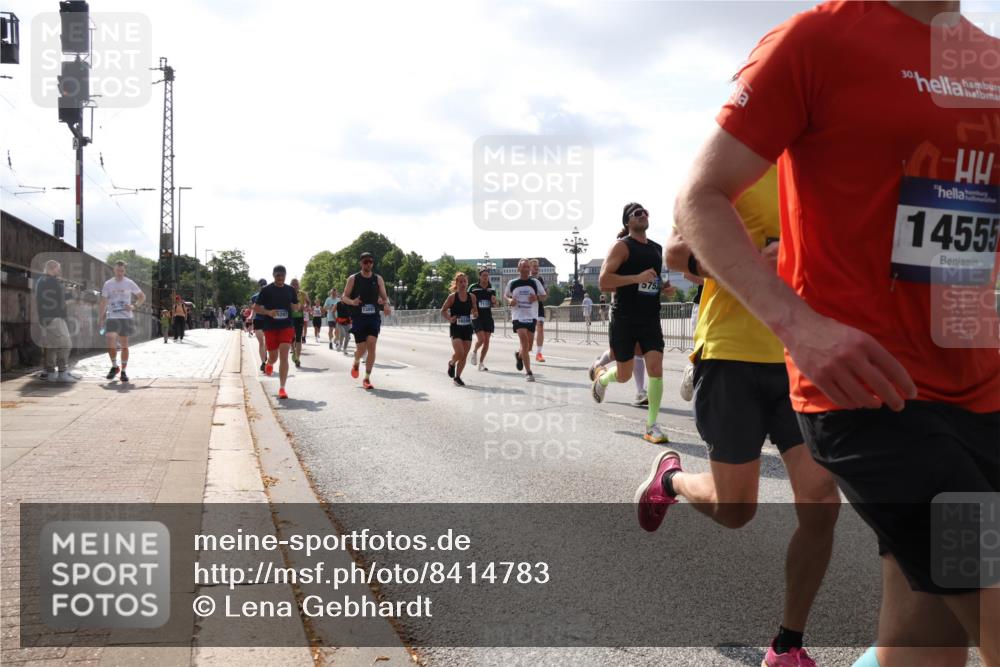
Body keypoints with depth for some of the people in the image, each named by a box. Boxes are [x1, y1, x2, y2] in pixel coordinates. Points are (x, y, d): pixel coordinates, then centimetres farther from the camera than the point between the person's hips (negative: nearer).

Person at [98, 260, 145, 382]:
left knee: (124, 345, 4)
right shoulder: (108, 284, 5)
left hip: (126, 318, 0)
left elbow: (142, 297, 7)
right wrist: (100, 318, 4)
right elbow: (103, 302, 9)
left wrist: (134, 306, -10)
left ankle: (123, 371, 13)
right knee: (109, 340, -17)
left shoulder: (129, 283, 1)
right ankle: (114, 366, 4)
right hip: (111, 317, 1)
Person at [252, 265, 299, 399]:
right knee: (273, 357, 9)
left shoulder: (291, 290, 7)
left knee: (284, 356, -11)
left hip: (286, 326, 1)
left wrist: (298, 307, -8)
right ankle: (269, 364, 49)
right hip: (270, 327, -1)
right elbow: (256, 308, -1)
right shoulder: (266, 290, -1)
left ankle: (282, 388, -9)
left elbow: (295, 307, 16)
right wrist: (268, 312, -19)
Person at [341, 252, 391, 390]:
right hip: (358, 318, -1)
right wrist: (352, 302, -20)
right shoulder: (353, 279, 1)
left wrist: (386, 305, -12)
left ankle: (367, 379, -3)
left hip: (374, 317, 1)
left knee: (372, 346, -12)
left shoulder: (378, 279, 6)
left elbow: (384, 297, 10)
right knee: (361, 349, -3)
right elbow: (344, 297, 2)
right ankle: (356, 363, 35)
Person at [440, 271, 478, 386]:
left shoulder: (472, 297, 4)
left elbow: (475, 312, 14)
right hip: (455, 328, -4)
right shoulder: (452, 297, -6)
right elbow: (443, 311, 1)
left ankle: (457, 377, 20)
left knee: (464, 356, 4)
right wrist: (450, 319, -16)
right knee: (459, 353, -18)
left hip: (467, 328, 4)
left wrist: (475, 313, -8)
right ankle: (451, 363, 16)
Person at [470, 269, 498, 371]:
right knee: (481, 339, -16)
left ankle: (481, 363, 13)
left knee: (486, 341, 2)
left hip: (488, 318, 4)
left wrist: (494, 301, -4)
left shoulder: (492, 289, 9)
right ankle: (475, 352, 17)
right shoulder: (473, 288, -4)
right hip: (477, 317, -4)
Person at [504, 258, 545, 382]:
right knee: (524, 343, -16)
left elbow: (544, 295, 11)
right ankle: (528, 372, -11)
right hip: (518, 316, -2)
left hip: (531, 316, 2)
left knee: (528, 347, 7)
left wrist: (536, 297, -10)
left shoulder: (535, 282, 3)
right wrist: (510, 300, -5)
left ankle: (519, 355, 43)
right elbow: (506, 295, 17)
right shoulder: (512, 283, 3)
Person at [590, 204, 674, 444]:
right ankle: (601, 376, 43)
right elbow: (603, 281, -17)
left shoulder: (657, 249, 14)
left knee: (655, 367, -11)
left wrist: (664, 287, 7)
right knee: (624, 375, 6)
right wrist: (637, 278, -25)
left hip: (650, 318, 5)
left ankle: (652, 425, -2)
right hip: (624, 319, -5)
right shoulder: (622, 246, -7)